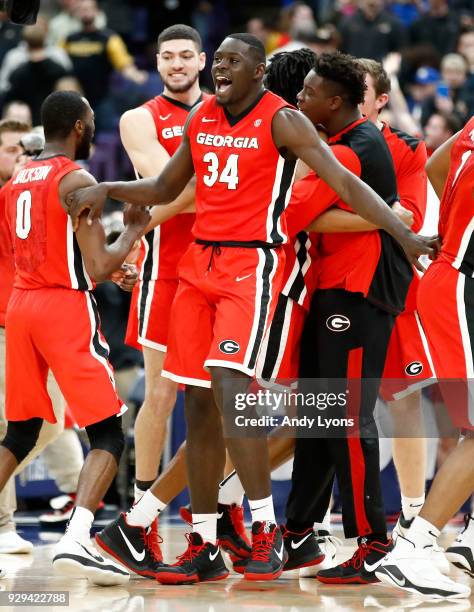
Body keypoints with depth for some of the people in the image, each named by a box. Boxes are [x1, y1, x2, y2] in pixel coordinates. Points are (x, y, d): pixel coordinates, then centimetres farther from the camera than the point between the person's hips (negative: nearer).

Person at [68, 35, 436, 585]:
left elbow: (345, 182, -15)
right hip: (198, 262, 7)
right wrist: (107, 190, 8)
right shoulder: (200, 119, 12)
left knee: (228, 383, -24)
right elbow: (164, 189, 24)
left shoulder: (281, 121, -8)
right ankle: (203, 548, 12)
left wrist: (403, 234, -24)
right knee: (197, 401, 6)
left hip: (250, 265, -7)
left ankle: (266, 530, -18)